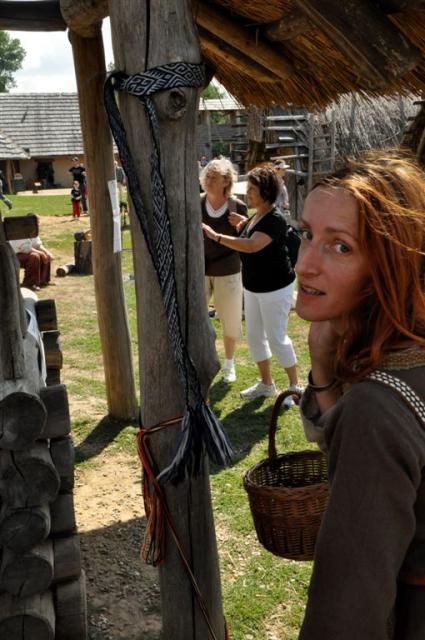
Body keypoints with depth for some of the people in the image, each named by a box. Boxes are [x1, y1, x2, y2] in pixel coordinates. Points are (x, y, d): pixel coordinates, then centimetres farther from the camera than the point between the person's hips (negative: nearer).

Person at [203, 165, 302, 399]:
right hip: (253, 287, 9)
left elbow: (252, 246, -36)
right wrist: (242, 223, 3)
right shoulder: (256, 216, 7)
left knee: (276, 338, -1)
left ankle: (295, 386, 17)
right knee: (254, 336, 14)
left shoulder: (275, 219, -22)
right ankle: (266, 384, 28)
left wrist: (216, 236, -33)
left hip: (275, 289, -9)